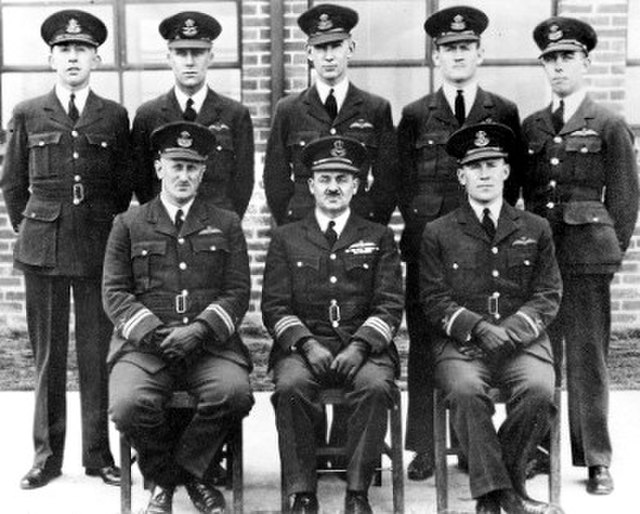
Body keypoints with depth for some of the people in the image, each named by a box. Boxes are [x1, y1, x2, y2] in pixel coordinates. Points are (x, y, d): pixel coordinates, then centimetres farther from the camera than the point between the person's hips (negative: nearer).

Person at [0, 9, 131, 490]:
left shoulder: (114, 116, 6)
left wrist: (113, 232, 9)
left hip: (98, 248, 0)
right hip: (42, 249, 0)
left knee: (96, 353, 3)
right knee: (47, 354, 6)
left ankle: (98, 453, 14)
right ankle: (47, 454, 16)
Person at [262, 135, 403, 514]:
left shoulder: (379, 238, 14)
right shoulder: (286, 239, 15)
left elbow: (390, 305, 6)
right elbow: (275, 306, 7)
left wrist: (360, 346, -12)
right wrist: (307, 344, -11)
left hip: (364, 345, 0)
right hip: (303, 344, 0)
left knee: (375, 386, -32)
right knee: (291, 386, -32)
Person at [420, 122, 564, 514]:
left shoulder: (536, 229, 15)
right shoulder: (438, 233, 11)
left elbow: (548, 295, 10)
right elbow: (435, 300, 4)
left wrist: (511, 330, -9)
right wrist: (478, 328, -13)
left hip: (523, 340, 1)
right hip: (461, 342, -1)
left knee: (539, 391, -29)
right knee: (465, 390, -33)